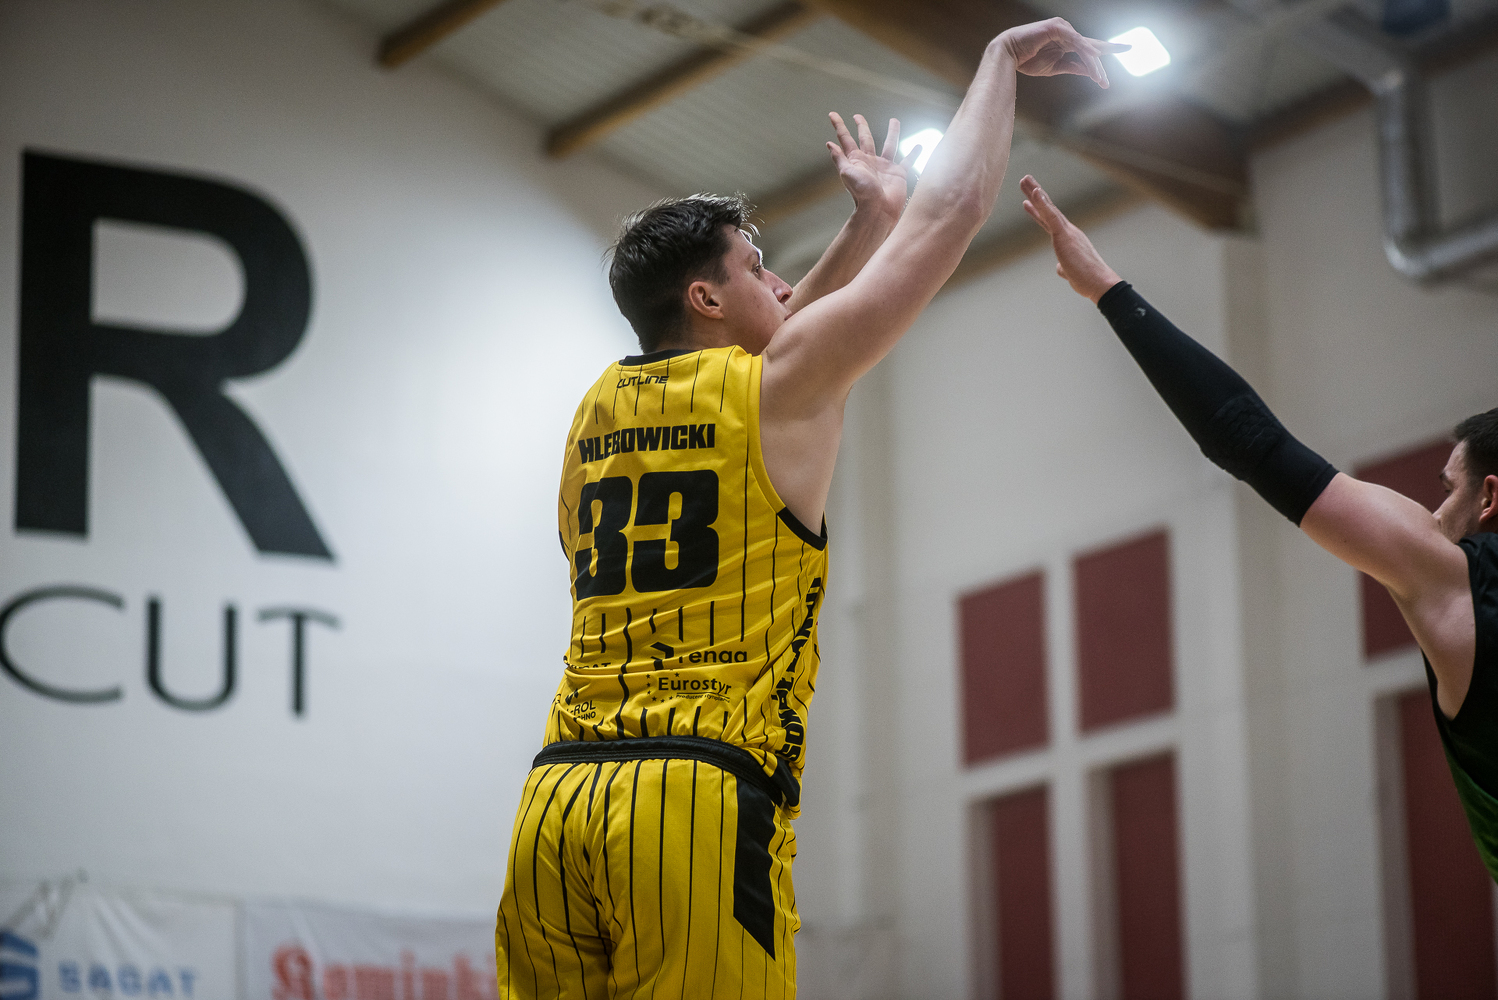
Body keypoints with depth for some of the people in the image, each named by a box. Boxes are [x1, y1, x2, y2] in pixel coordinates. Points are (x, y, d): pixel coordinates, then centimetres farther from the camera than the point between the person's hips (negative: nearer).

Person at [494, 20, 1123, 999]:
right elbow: (954, 208, 8)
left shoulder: (601, 405, 19)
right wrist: (1003, 58, 21)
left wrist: (869, 219, 42)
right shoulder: (779, 386, 2)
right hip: (703, 800, -7)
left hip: (557, 798, 7)